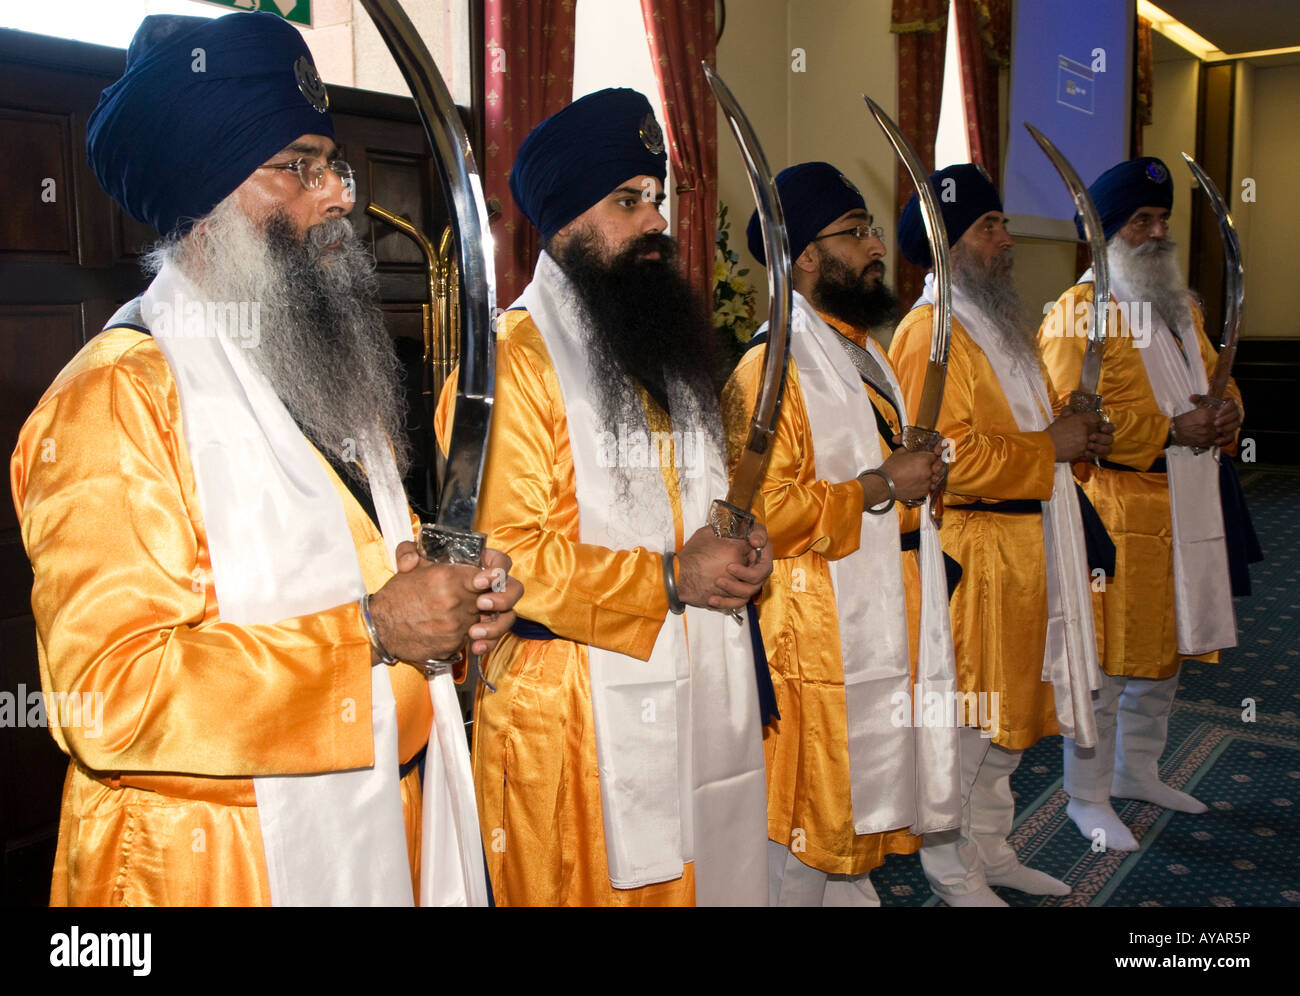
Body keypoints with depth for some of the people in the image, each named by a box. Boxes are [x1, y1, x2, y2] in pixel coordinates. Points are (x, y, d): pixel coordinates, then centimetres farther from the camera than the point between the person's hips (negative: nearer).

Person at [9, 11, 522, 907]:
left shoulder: (328, 365, 11)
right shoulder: (114, 399, -18)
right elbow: (105, 696, -25)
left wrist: (457, 604, -2)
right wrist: (368, 632, -26)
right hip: (218, 864, -7)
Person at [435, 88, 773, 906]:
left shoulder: (669, 346, 17)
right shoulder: (511, 359, -13)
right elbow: (496, 551, -21)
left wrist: (738, 545, 5)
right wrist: (669, 579, -18)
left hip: (694, 690, 8)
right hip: (579, 714, -7)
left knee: (700, 874, 15)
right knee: (602, 882, 5)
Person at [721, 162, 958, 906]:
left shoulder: (861, 351, 15)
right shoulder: (772, 368, -17)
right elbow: (759, 513, -25)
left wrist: (920, 473, 10)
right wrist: (879, 488, -22)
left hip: (884, 619, 9)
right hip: (818, 633, -9)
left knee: (856, 800, 20)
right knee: (805, 818, 3)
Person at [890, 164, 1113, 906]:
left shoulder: (1003, 323, 17)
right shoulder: (930, 334, -16)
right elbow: (949, 455, -24)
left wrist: (1079, 430, 4)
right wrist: (1050, 447, -17)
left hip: (1027, 544, 10)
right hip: (973, 552, -10)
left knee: (1011, 705, 18)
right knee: (962, 719, 1)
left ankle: (991, 849, 33)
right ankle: (949, 867, 18)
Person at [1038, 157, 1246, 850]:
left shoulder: (1182, 306, 19)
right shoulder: (1079, 312, -9)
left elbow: (1217, 379, 23)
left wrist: (1225, 413, -1)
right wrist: (1168, 431, -21)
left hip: (1185, 508, 9)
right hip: (1114, 512, -9)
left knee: (1165, 649, 18)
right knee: (1102, 660, -2)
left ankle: (1138, 771, 35)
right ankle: (1088, 797, 11)